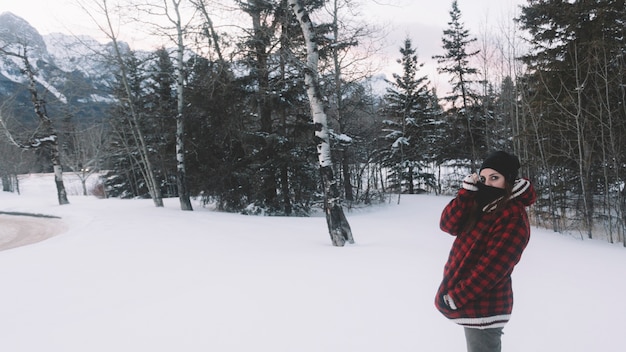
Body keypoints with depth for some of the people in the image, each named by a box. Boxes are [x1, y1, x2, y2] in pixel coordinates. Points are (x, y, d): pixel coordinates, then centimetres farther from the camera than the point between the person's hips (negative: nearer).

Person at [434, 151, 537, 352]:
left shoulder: (513, 217, -20)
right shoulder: (480, 204, 5)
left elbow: (491, 267, -23)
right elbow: (448, 225, -6)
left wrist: (455, 298, -20)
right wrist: (467, 190, -16)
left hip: (482, 307, -8)